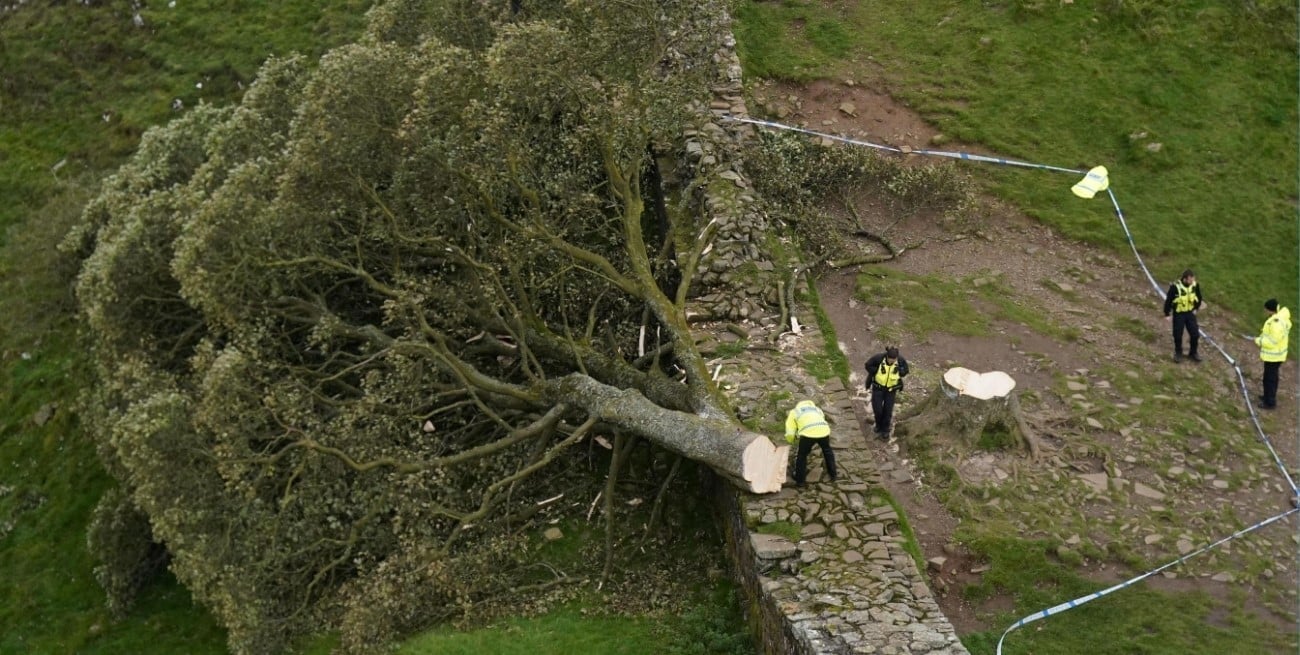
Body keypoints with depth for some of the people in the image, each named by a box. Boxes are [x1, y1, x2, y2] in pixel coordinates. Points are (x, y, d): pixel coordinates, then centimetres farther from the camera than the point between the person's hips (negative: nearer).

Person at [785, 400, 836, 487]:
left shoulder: (793, 412, 25)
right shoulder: (815, 409, 39)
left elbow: (790, 433, 16)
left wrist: (791, 440, 38)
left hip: (808, 432, -4)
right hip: (824, 430, 4)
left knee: (802, 455, 18)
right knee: (827, 451, 31)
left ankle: (799, 480, 23)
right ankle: (833, 474, 40)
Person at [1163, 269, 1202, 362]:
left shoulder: (1195, 285, -11)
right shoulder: (1175, 287, -24)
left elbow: (1198, 297, 9)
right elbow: (1168, 300, -13)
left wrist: (1196, 308, 10)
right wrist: (1167, 314, -9)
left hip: (1190, 313, 4)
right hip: (1178, 314, -3)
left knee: (1195, 334, 3)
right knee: (1178, 335, 3)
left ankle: (1193, 353, 22)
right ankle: (1178, 353, 25)